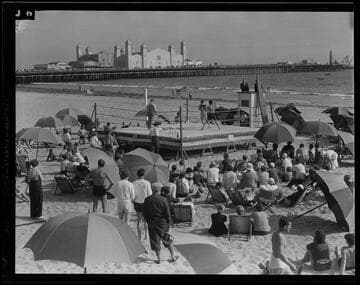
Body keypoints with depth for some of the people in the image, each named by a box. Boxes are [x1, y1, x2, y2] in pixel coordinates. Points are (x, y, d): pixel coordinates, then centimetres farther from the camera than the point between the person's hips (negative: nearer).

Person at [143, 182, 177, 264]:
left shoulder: (147, 200, -7)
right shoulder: (163, 200, -13)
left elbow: (144, 213, 0)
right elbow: (167, 214, -9)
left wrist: (148, 222, 12)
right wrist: (168, 225, 1)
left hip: (152, 224, 0)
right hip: (163, 223, 0)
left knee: (155, 241, 10)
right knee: (168, 240, 17)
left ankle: (158, 259, 14)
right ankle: (173, 257, 23)